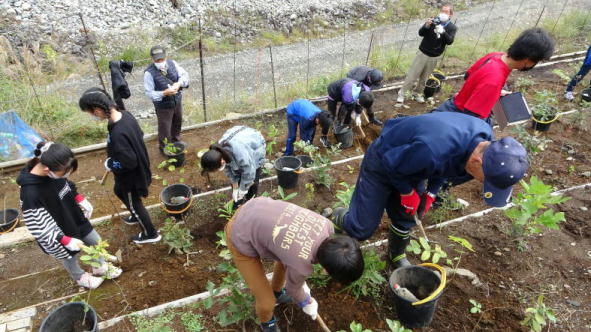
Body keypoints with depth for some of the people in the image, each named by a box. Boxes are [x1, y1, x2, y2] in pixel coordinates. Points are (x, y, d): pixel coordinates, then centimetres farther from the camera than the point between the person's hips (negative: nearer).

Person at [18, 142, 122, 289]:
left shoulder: (53, 170, -20)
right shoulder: (30, 194, -39)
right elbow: (40, 227, -30)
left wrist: (81, 200, -3)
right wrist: (66, 241, -28)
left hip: (75, 217, 6)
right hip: (59, 235, -6)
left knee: (96, 241, 23)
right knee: (70, 257, 23)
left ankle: (100, 267, 52)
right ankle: (80, 278, 55)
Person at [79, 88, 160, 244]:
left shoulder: (118, 133, -39)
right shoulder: (125, 115, -11)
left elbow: (129, 162, -33)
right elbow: (140, 135, 5)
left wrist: (110, 164, -14)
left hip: (130, 176, -9)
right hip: (137, 169, 9)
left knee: (134, 204, 16)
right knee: (119, 192, 34)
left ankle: (151, 234, 38)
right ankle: (136, 217, 57)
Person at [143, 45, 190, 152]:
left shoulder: (172, 63, -11)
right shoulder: (149, 73, -24)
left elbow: (184, 74, -3)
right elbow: (149, 92, -20)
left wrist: (179, 83, -24)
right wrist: (164, 93, -35)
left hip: (177, 101, 5)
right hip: (163, 106, -5)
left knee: (177, 124, 27)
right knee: (164, 128, 11)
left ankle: (176, 142, 55)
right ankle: (164, 148, 37)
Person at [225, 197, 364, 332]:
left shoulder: (325, 225, -14)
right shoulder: (301, 266, -30)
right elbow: (293, 288, -4)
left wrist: (302, 282, 22)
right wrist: (307, 303, 18)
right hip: (242, 239, -6)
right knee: (267, 302, 4)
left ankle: (276, 292, 58)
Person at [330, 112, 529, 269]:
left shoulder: (484, 136, -19)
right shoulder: (432, 152, -47)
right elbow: (390, 164, -27)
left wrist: (431, 192, -4)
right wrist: (408, 193, -16)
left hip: (410, 164, 7)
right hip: (383, 163, -7)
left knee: (405, 220, 15)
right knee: (362, 229, 0)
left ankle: (396, 258, 43)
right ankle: (337, 217, 33)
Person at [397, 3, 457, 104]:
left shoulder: (452, 27, -4)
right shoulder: (434, 20, -6)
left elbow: (450, 41, -18)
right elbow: (420, 33, -7)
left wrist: (443, 32, -35)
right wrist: (426, 26, -28)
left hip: (435, 57, 1)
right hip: (422, 53, -1)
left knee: (424, 78, 12)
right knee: (412, 75, 0)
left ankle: (419, 94, 29)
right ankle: (402, 93, 9)